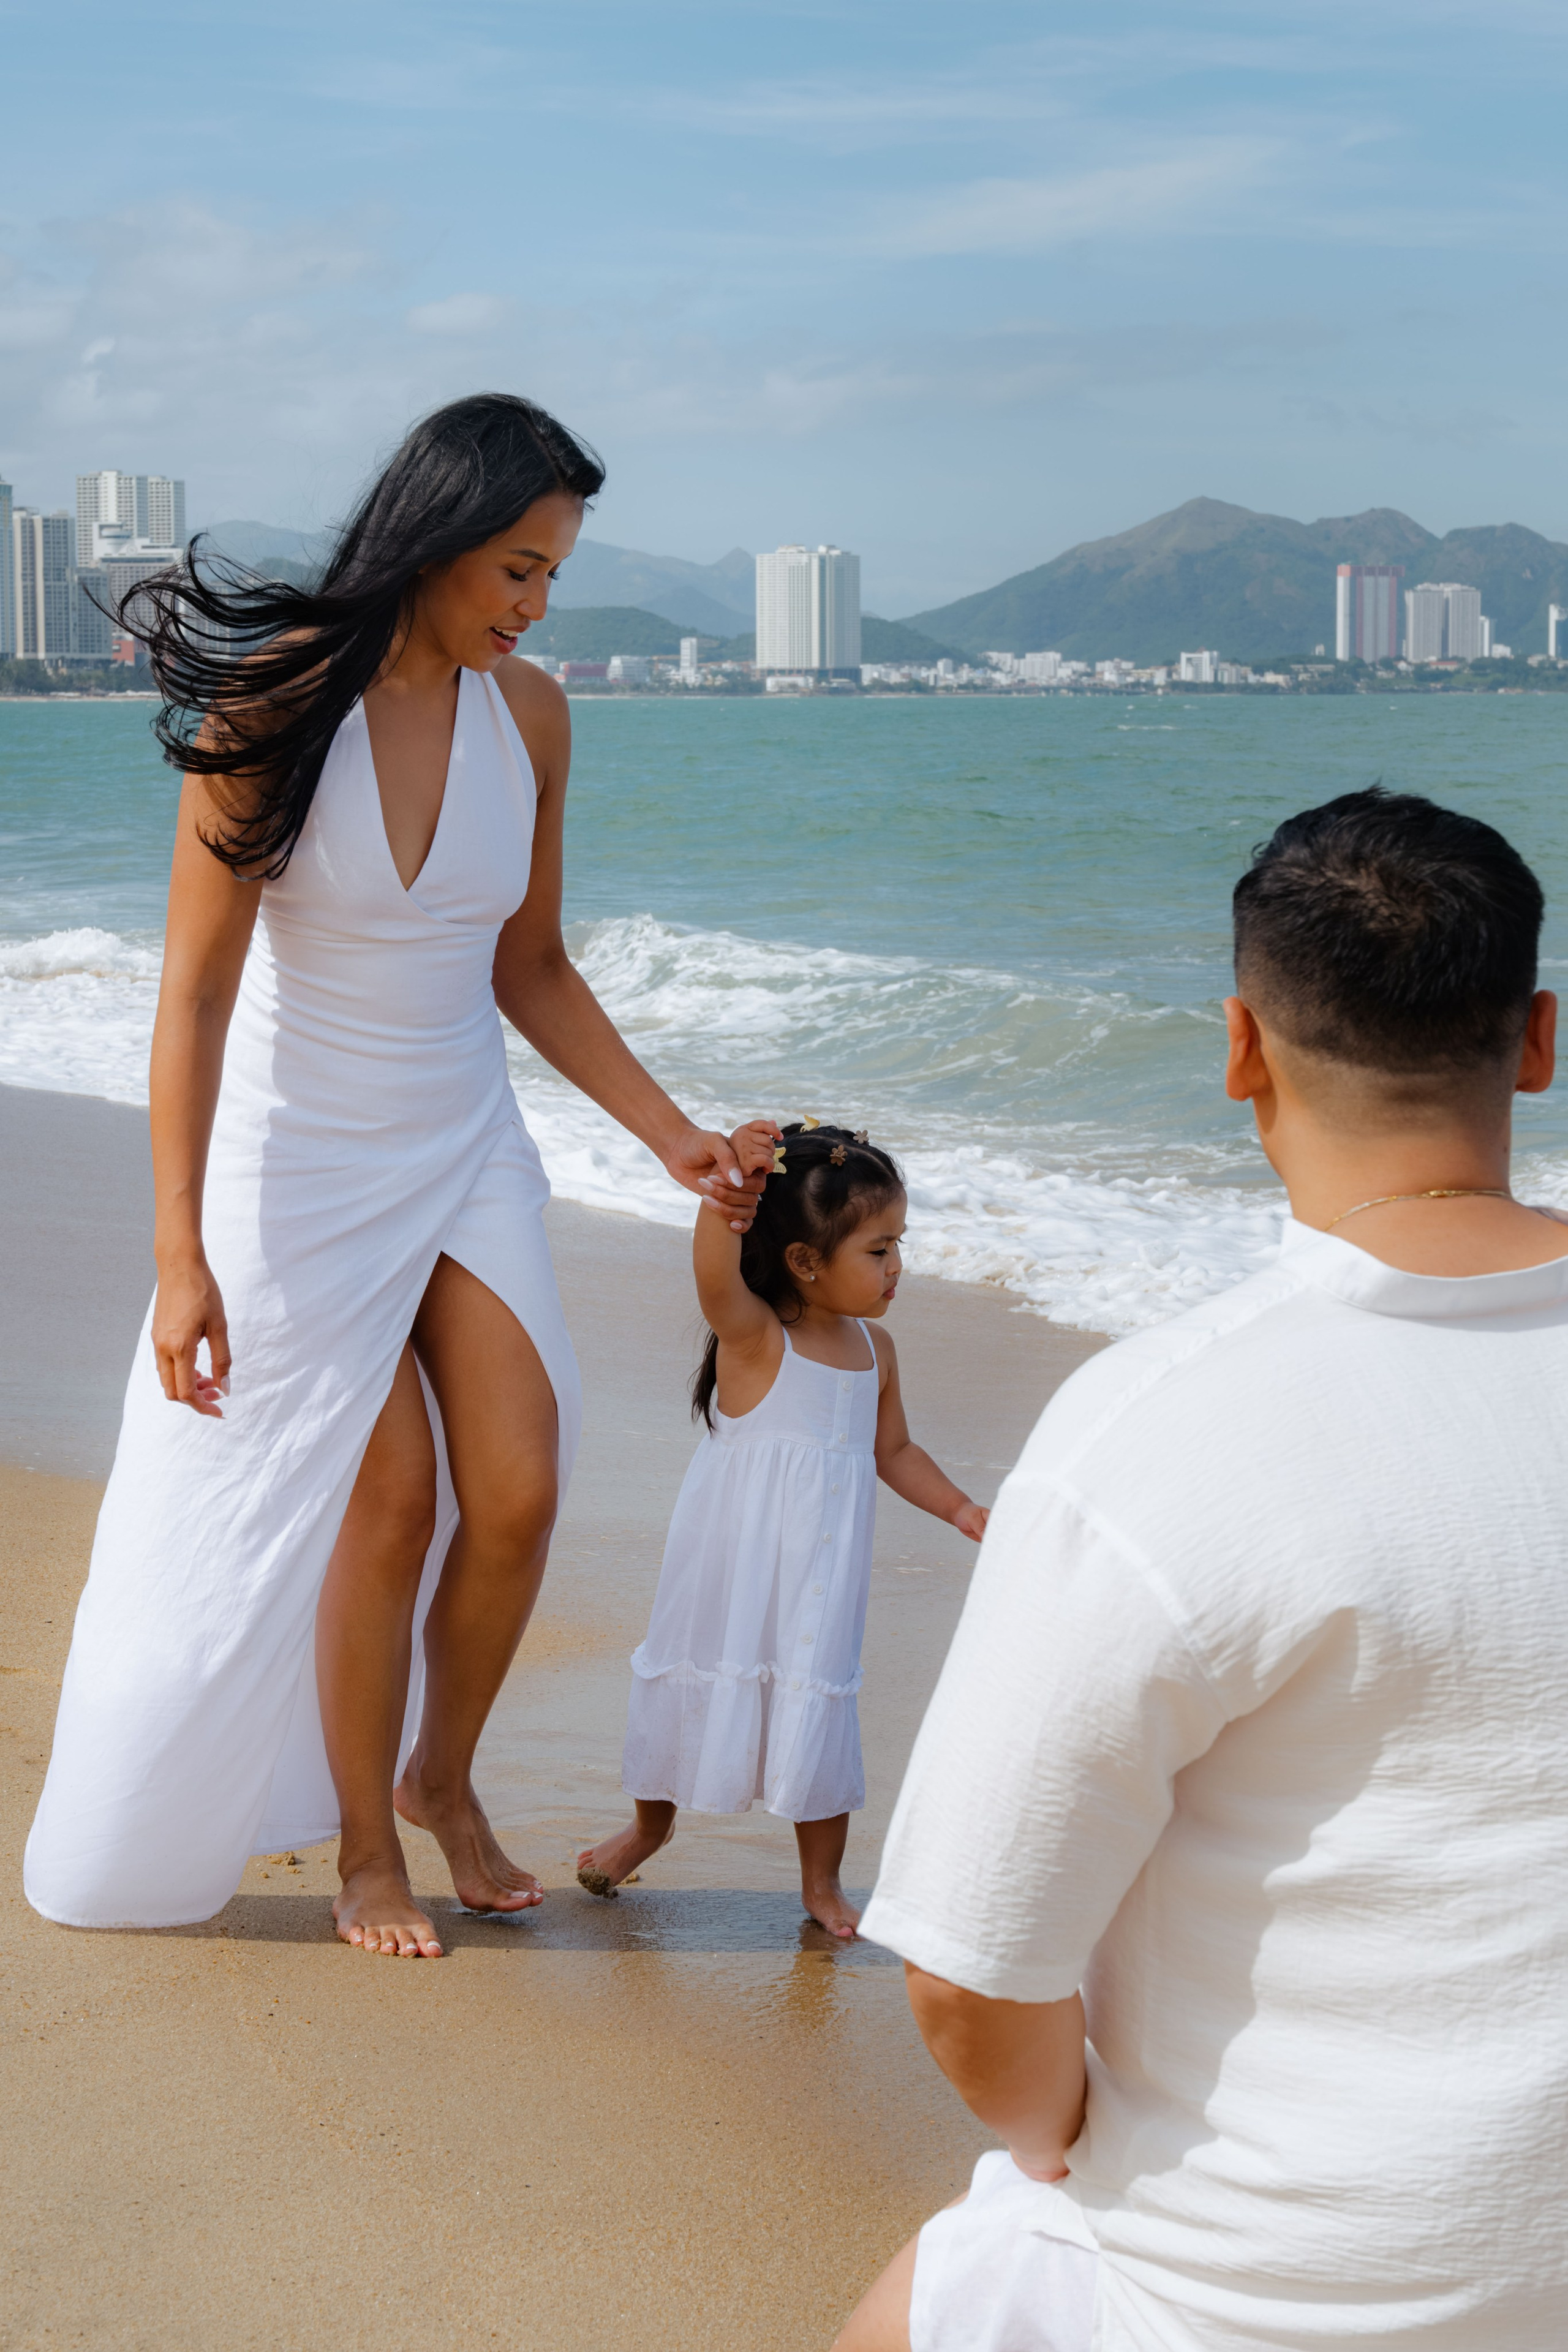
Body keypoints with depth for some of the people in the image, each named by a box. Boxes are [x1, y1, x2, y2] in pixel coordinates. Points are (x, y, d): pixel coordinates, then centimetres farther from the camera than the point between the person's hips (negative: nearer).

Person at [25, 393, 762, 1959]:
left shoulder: (527, 714, -3)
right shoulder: (278, 703, -18)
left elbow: (529, 969, 8)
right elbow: (194, 994, -19)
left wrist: (671, 1135, 4)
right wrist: (181, 1255, -23)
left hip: (465, 1152, 5)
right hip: (302, 1164, -4)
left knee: (519, 1491, -2)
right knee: (386, 1506, -2)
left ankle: (441, 1779, 25)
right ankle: (361, 1846, 19)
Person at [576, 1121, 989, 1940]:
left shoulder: (874, 1350, 3)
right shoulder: (751, 1334, -16)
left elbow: (895, 1452, 15)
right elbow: (715, 1268, -38)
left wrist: (964, 1512, 7)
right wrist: (734, 1179, -53)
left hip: (819, 1570, 4)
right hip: (730, 1562, -4)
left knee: (819, 1708, 5)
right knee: (697, 1683, 13)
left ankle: (821, 1880, 22)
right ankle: (651, 1823, 40)